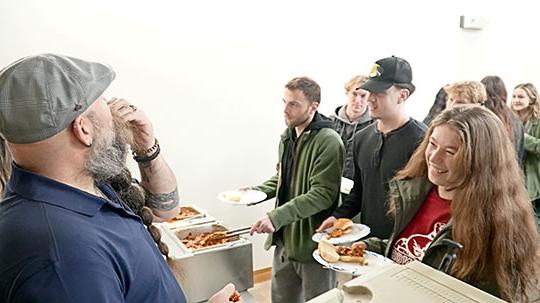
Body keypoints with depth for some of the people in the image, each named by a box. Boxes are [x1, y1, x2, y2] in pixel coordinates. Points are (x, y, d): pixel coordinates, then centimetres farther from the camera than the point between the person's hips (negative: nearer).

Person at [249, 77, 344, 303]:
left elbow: (322, 194, -24)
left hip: (312, 242, -8)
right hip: (285, 238, 8)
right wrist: (258, 190, 3)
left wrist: (277, 216, -30)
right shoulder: (288, 136, 8)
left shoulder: (328, 141, -19)